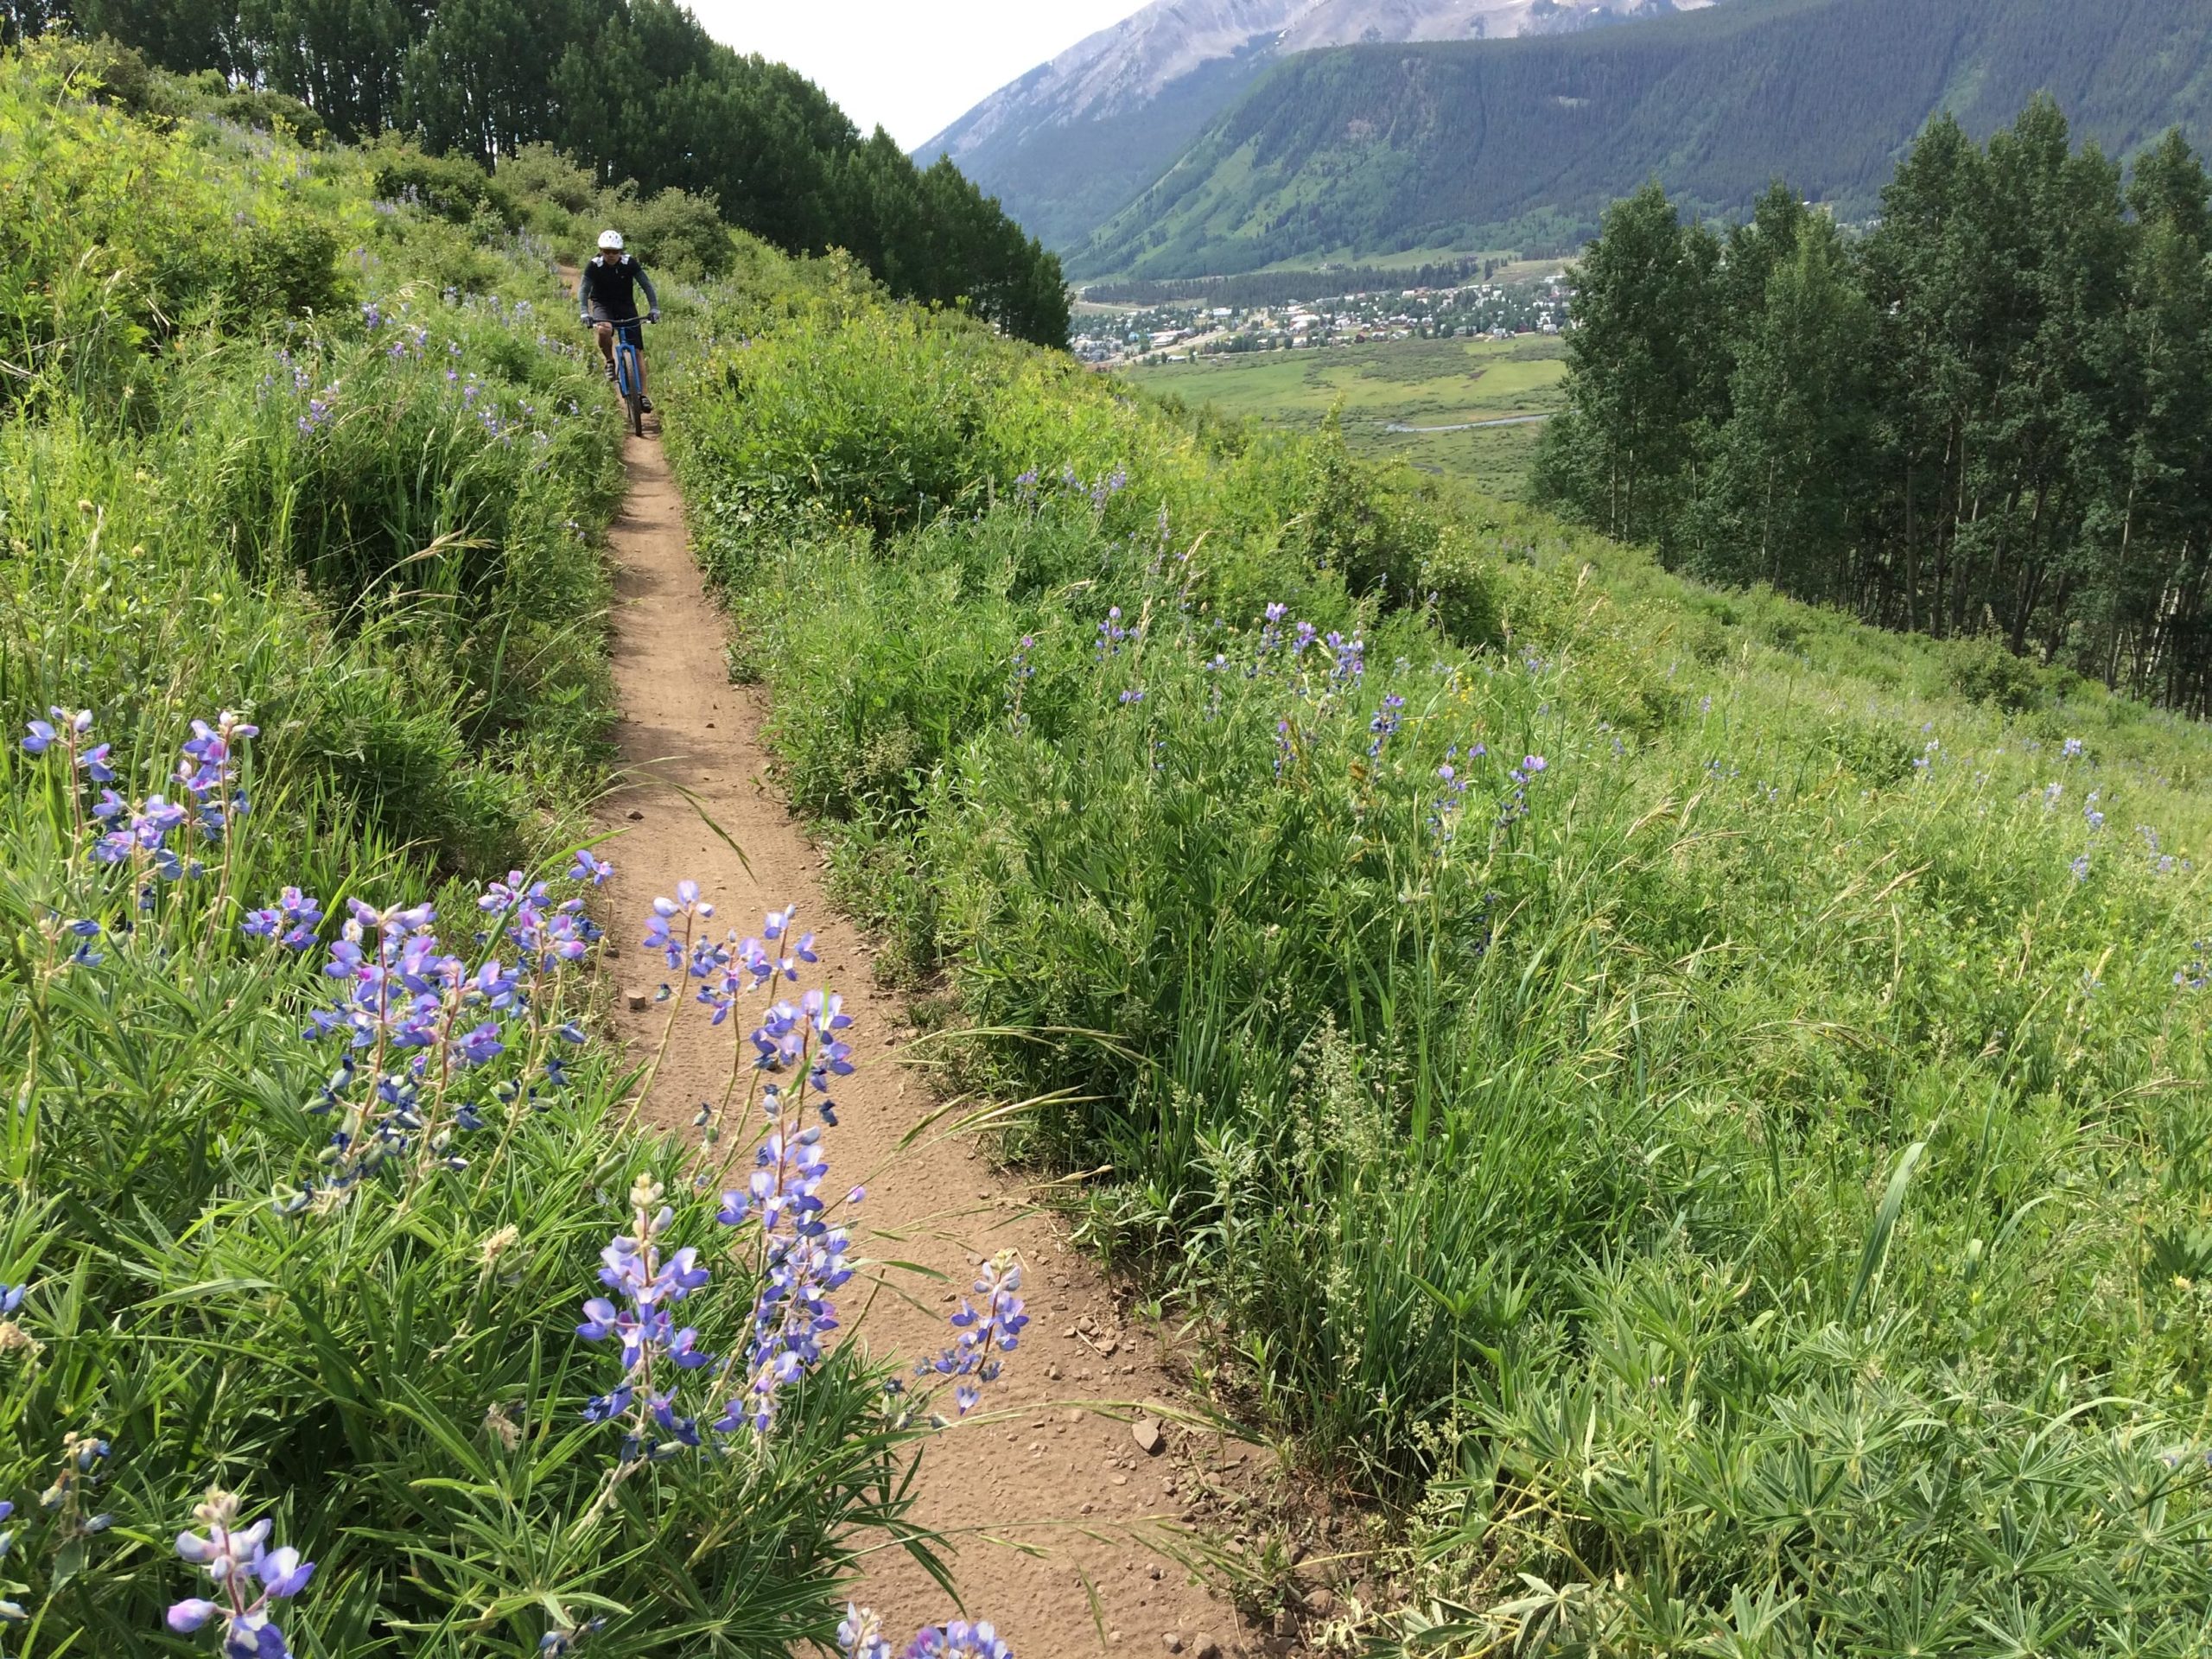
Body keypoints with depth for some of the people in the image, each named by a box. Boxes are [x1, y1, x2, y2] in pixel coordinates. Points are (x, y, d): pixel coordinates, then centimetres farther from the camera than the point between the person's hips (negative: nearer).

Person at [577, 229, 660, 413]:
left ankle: (643, 394, -6)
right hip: (602, 305, -1)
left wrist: (654, 309, -24)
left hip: (626, 306, 1)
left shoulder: (629, 263, -14)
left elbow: (647, 285, -12)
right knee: (604, 329, -36)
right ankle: (610, 361, -8)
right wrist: (585, 313, -32)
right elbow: (583, 290, -18)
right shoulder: (594, 265, -16)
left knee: (637, 350, -8)